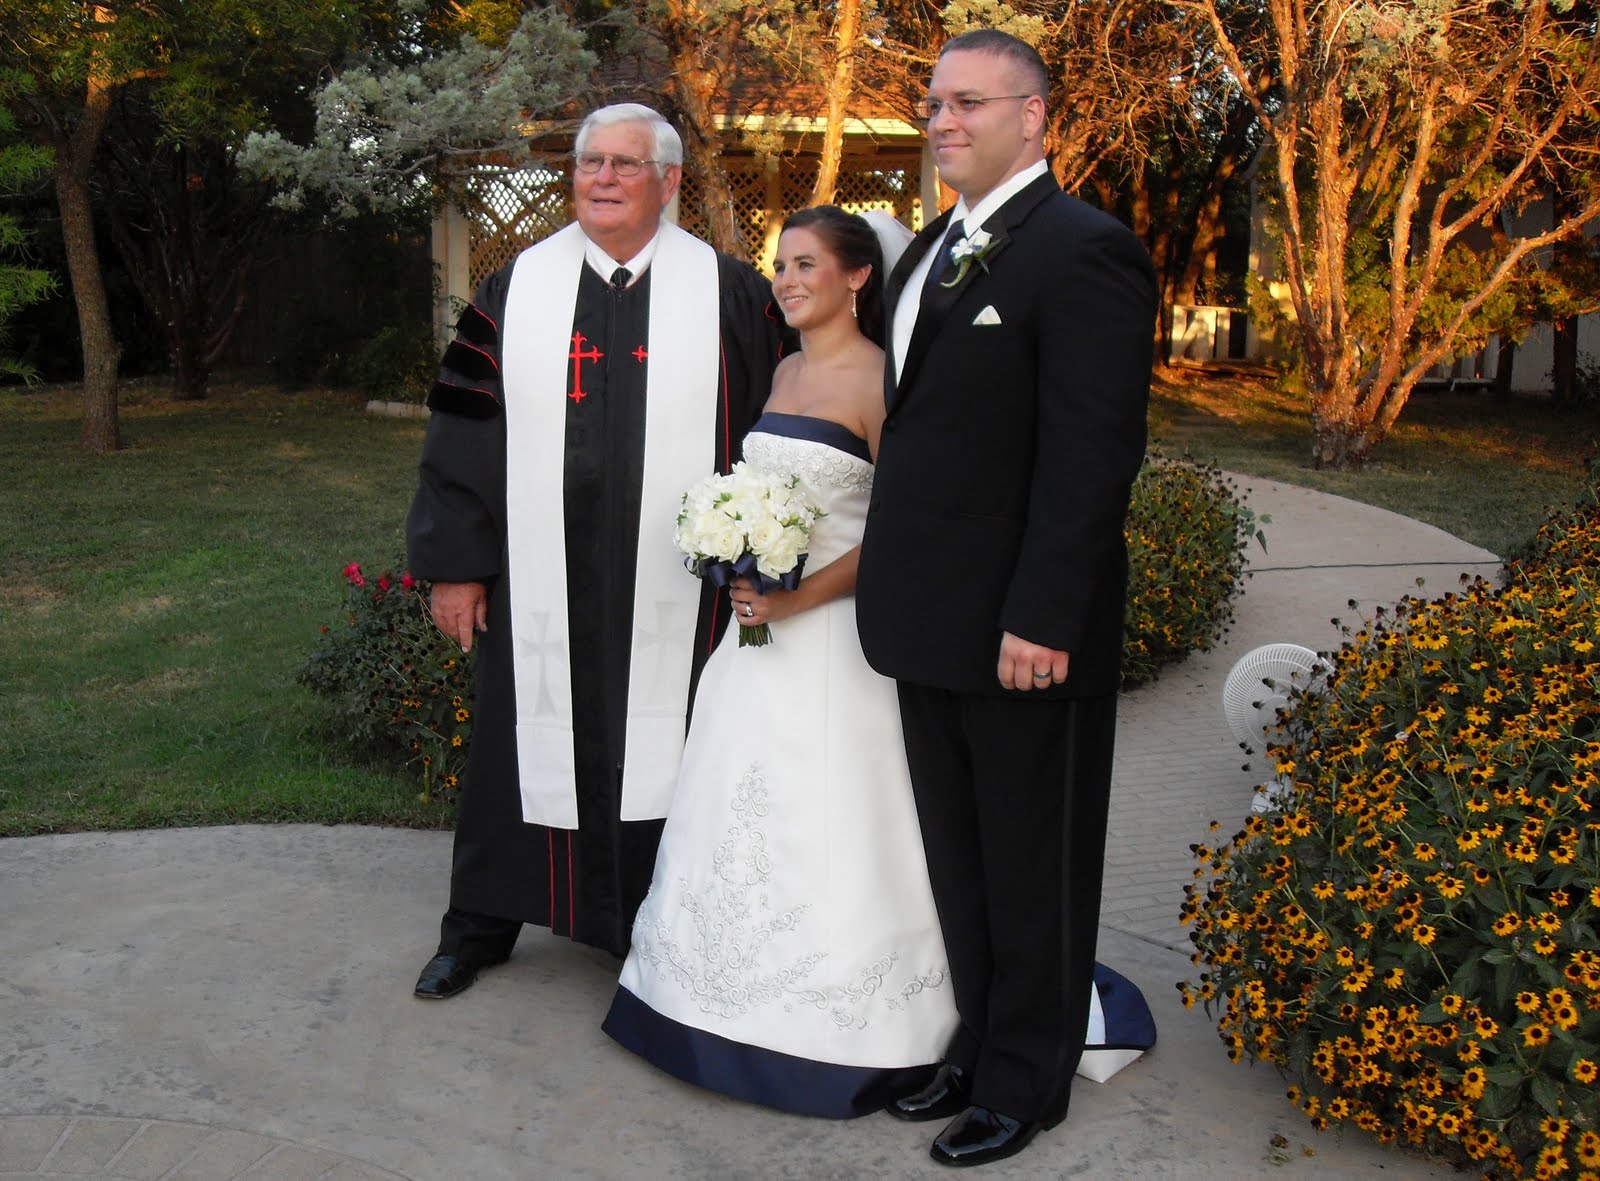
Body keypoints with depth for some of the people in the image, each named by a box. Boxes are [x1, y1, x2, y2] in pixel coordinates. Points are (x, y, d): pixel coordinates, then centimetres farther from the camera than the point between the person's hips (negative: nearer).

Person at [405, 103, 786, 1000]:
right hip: (540, 579, 2)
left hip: (672, 587, -1)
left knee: (656, 753, 9)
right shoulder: (516, 290, 4)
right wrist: (454, 563, 0)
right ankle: (481, 926, 32)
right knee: (524, 744, 13)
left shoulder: (730, 294, 1)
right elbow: (464, 430, 4)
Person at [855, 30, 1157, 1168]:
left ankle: (1027, 1082, 27)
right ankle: (978, 1044, 37)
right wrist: (894, 583, 12)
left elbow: (1092, 457, -20)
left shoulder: (1084, 251, -14)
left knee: (1032, 869, 9)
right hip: (934, 624, 8)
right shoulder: (933, 250, 14)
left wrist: (1042, 619, -23)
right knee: (960, 858, 20)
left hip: (1024, 630, -8)